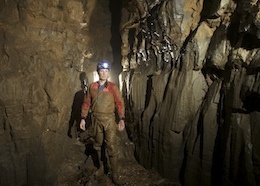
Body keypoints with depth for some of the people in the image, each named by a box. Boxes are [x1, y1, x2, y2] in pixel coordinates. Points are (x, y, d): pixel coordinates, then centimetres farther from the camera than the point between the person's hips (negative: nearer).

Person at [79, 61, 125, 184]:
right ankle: (101, 167, 37)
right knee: (98, 145, 17)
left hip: (109, 120, -3)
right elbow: (87, 103, 8)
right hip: (96, 120, 4)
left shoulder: (113, 87, -4)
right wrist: (83, 118, 3)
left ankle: (115, 175, 8)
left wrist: (121, 119, -17)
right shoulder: (92, 87, 5)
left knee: (112, 147, -4)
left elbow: (119, 103, -8)